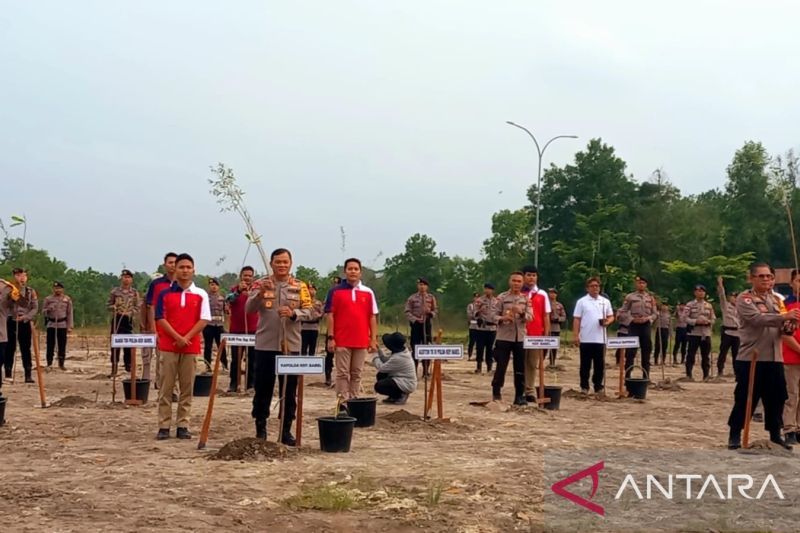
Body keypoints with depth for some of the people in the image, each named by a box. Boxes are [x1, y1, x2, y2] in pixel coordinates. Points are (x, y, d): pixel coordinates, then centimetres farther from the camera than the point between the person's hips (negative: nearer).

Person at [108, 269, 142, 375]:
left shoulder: (135, 293, 4)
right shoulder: (115, 291, 3)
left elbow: (138, 307, 2)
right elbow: (108, 305, 8)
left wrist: (129, 313, -13)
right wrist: (114, 307, -13)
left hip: (128, 319, 0)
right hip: (116, 318, 0)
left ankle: (128, 364, 14)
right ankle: (114, 364, 5)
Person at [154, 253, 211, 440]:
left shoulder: (201, 294, 4)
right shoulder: (165, 293, 4)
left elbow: (204, 320, -2)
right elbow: (160, 319, -2)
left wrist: (187, 337, -12)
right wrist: (177, 337, -13)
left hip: (191, 347, 1)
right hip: (168, 346, 0)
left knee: (187, 388, 4)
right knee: (166, 388, 1)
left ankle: (182, 425, 10)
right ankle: (164, 426, 6)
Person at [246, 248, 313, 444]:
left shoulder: (300, 286, 5)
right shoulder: (260, 284, 2)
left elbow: (308, 311, -1)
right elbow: (249, 308, -8)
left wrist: (293, 313, -21)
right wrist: (260, 294, -26)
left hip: (291, 345, 1)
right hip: (265, 345, -1)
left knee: (289, 390, 6)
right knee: (263, 389, 5)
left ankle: (286, 430, 15)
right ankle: (260, 429, 17)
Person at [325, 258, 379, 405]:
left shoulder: (368, 292, 7)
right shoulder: (335, 291, 1)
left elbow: (372, 317, 8)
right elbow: (330, 315, -1)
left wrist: (373, 339, 3)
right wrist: (331, 338, -7)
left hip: (361, 341, 2)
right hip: (342, 341, -2)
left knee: (356, 374, 9)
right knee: (342, 374, 1)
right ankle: (342, 403, 5)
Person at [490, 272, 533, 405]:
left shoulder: (526, 299, 7)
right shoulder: (502, 297, 0)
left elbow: (530, 317, -1)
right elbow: (493, 315, -3)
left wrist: (521, 313, -21)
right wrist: (502, 318, -22)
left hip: (521, 338, 3)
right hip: (504, 337, -3)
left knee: (520, 368, 6)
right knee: (501, 366, 0)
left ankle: (519, 395, 13)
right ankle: (496, 392, 12)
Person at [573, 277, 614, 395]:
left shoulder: (605, 301, 10)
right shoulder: (582, 302, 1)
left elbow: (611, 316, 14)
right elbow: (576, 320, 0)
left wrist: (608, 322, -9)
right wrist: (576, 335, -8)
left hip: (600, 339, 3)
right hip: (585, 339, -2)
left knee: (600, 364, 6)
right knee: (585, 364, 3)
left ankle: (598, 386, 15)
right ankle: (584, 386, 9)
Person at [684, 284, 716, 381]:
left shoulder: (709, 306, 11)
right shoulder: (690, 305, 1)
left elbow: (713, 319, 11)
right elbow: (686, 318, -5)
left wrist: (707, 321, -10)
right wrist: (696, 321, -18)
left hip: (706, 333, 3)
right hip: (693, 333, -3)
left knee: (706, 355, 6)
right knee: (691, 354, -2)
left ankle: (706, 375, 13)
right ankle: (689, 374, 3)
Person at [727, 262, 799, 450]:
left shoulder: (776, 300, 15)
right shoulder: (744, 299, -6)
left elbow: (782, 328, 13)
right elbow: (757, 319, -22)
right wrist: (784, 316, -30)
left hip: (774, 359, 6)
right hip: (750, 359, -6)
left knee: (776, 398, 10)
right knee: (745, 399, -1)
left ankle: (775, 435, 22)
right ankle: (735, 435, 10)